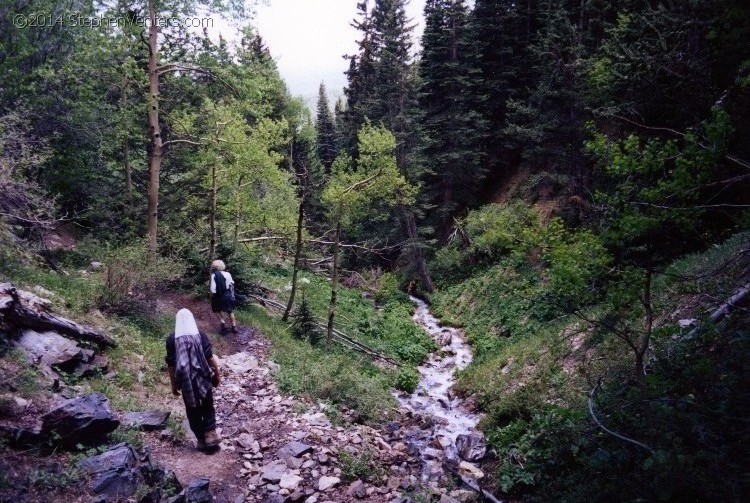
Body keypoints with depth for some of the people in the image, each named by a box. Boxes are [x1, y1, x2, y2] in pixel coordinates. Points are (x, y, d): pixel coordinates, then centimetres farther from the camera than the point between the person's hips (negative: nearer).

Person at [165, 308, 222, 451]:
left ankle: (201, 440, 18)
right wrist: (217, 375, 4)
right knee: (208, 407, 15)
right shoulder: (200, 335, -7)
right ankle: (210, 435, 7)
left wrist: (173, 384, 6)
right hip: (203, 378, 0)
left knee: (192, 410, 12)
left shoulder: (171, 339, -5)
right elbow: (210, 358, -7)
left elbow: (170, 364, -3)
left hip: (185, 381, 0)